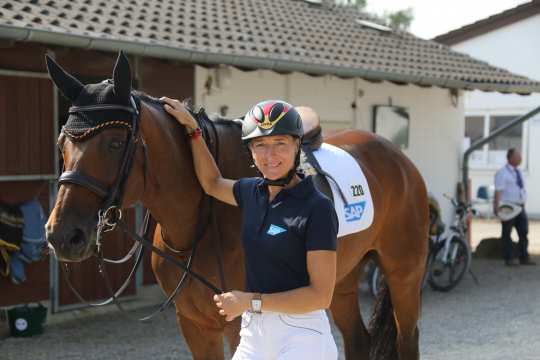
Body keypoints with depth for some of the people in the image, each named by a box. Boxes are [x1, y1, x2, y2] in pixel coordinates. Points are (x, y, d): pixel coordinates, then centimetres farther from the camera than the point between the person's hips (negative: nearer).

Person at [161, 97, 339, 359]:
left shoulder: (317, 208, -14)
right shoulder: (252, 193, 6)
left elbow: (321, 295, -16)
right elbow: (212, 184, 28)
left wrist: (252, 301, -16)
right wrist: (192, 130, 21)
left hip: (300, 335, -6)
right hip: (254, 331, 7)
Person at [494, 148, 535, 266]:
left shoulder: (518, 172, 15)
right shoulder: (502, 173, -7)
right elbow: (498, 191, -15)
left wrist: (523, 205, 15)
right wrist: (497, 207, -23)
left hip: (520, 207, 7)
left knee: (524, 232, 4)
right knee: (507, 233, 0)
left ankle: (524, 258, 10)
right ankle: (508, 259, 5)